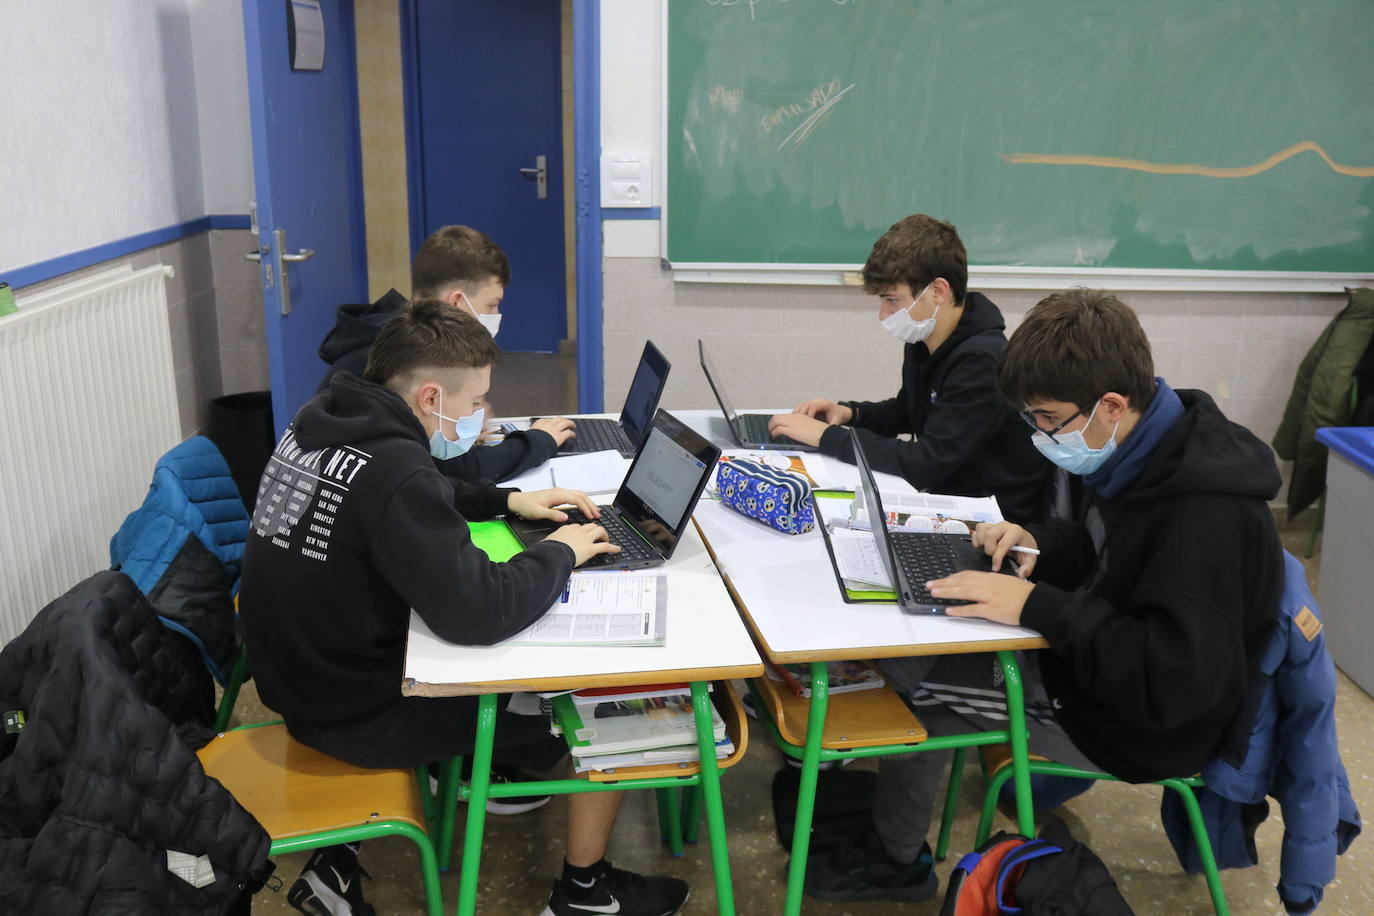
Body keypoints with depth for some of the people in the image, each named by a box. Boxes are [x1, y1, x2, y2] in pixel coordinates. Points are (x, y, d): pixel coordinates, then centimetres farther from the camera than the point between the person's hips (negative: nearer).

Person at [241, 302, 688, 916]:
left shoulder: (322, 425, -1)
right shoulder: (393, 470, -30)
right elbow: (478, 610, -32)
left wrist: (507, 501, 8)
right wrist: (560, 553, -15)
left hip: (303, 676, 9)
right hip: (361, 715, -8)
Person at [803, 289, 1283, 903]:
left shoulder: (1205, 514, -32)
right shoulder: (1148, 456, -3)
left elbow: (1178, 682, -34)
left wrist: (1038, 606, -32)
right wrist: (1039, 544, -6)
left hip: (1142, 726, -9)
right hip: (1096, 661, 9)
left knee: (913, 673, -10)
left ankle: (896, 862, 15)